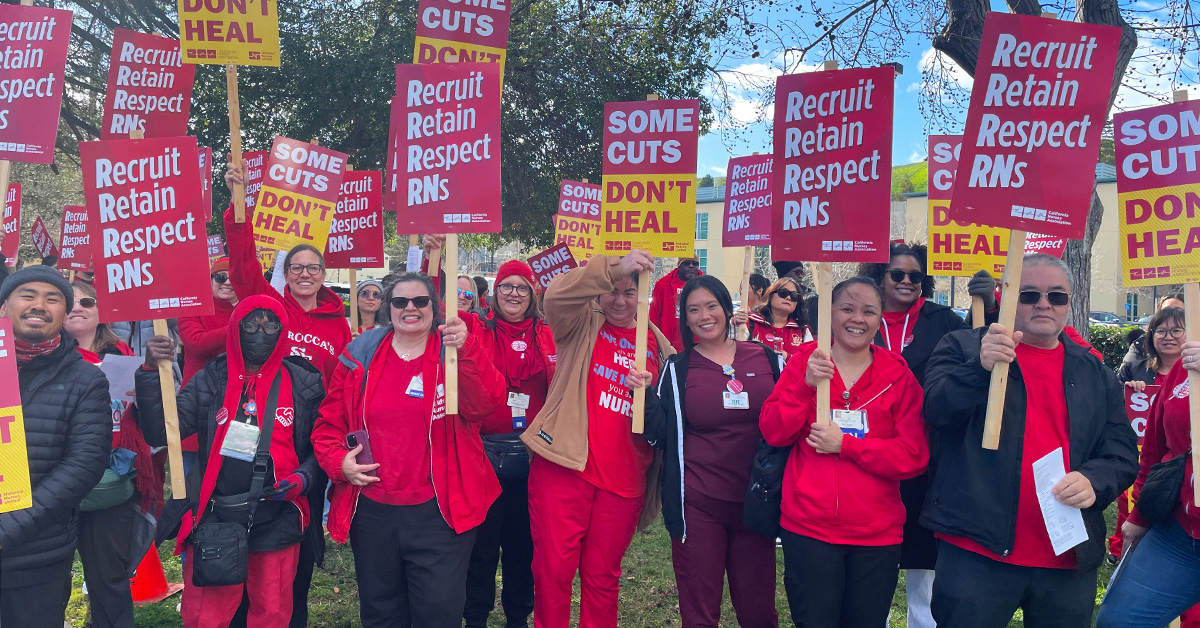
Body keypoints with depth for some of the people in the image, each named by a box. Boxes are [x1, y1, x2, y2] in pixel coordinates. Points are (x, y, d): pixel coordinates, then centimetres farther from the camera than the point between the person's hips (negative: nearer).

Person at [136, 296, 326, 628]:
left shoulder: (304, 384, 0)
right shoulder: (210, 380, 2)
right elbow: (160, 433, -6)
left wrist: (302, 479, -11)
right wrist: (151, 372, -15)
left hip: (277, 524, 0)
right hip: (213, 522, 1)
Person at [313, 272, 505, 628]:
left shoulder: (457, 355, -3)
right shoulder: (360, 357, 5)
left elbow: (486, 403, -22)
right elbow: (329, 423, 10)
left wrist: (465, 350, -36)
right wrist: (338, 461, -8)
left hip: (438, 512, -3)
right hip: (371, 514, 3)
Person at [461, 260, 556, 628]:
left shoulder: (548, 336, 7)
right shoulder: (475, 328, 2)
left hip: (531, 454, 2)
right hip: (483, 450, -2)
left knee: (523, 543, 13)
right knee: (481, 542, 8)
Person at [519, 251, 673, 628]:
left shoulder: (657, 344, 14)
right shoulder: (583, 324, 5)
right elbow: (556, 294, -17)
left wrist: (650, 392, -5)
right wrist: (614, 267, -28)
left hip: (623, 477, 3)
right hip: (564, 464, -3)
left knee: (603, 575, 11)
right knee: (553, 567, -1)